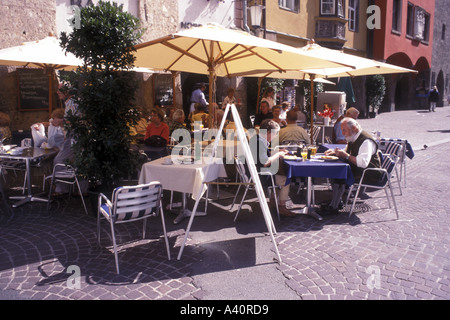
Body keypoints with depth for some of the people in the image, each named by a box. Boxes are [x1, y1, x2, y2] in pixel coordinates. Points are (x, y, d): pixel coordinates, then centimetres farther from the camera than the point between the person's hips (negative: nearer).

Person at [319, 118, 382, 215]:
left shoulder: (366, 141, -22)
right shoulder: (353, 139, 10)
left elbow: (363, 163, -35)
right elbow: (346, 152, 26)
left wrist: (346, 156, -26)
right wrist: (335, 152, 6)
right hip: (356, 169, 10)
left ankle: (333, 207, -18)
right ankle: (337, 201, 5)